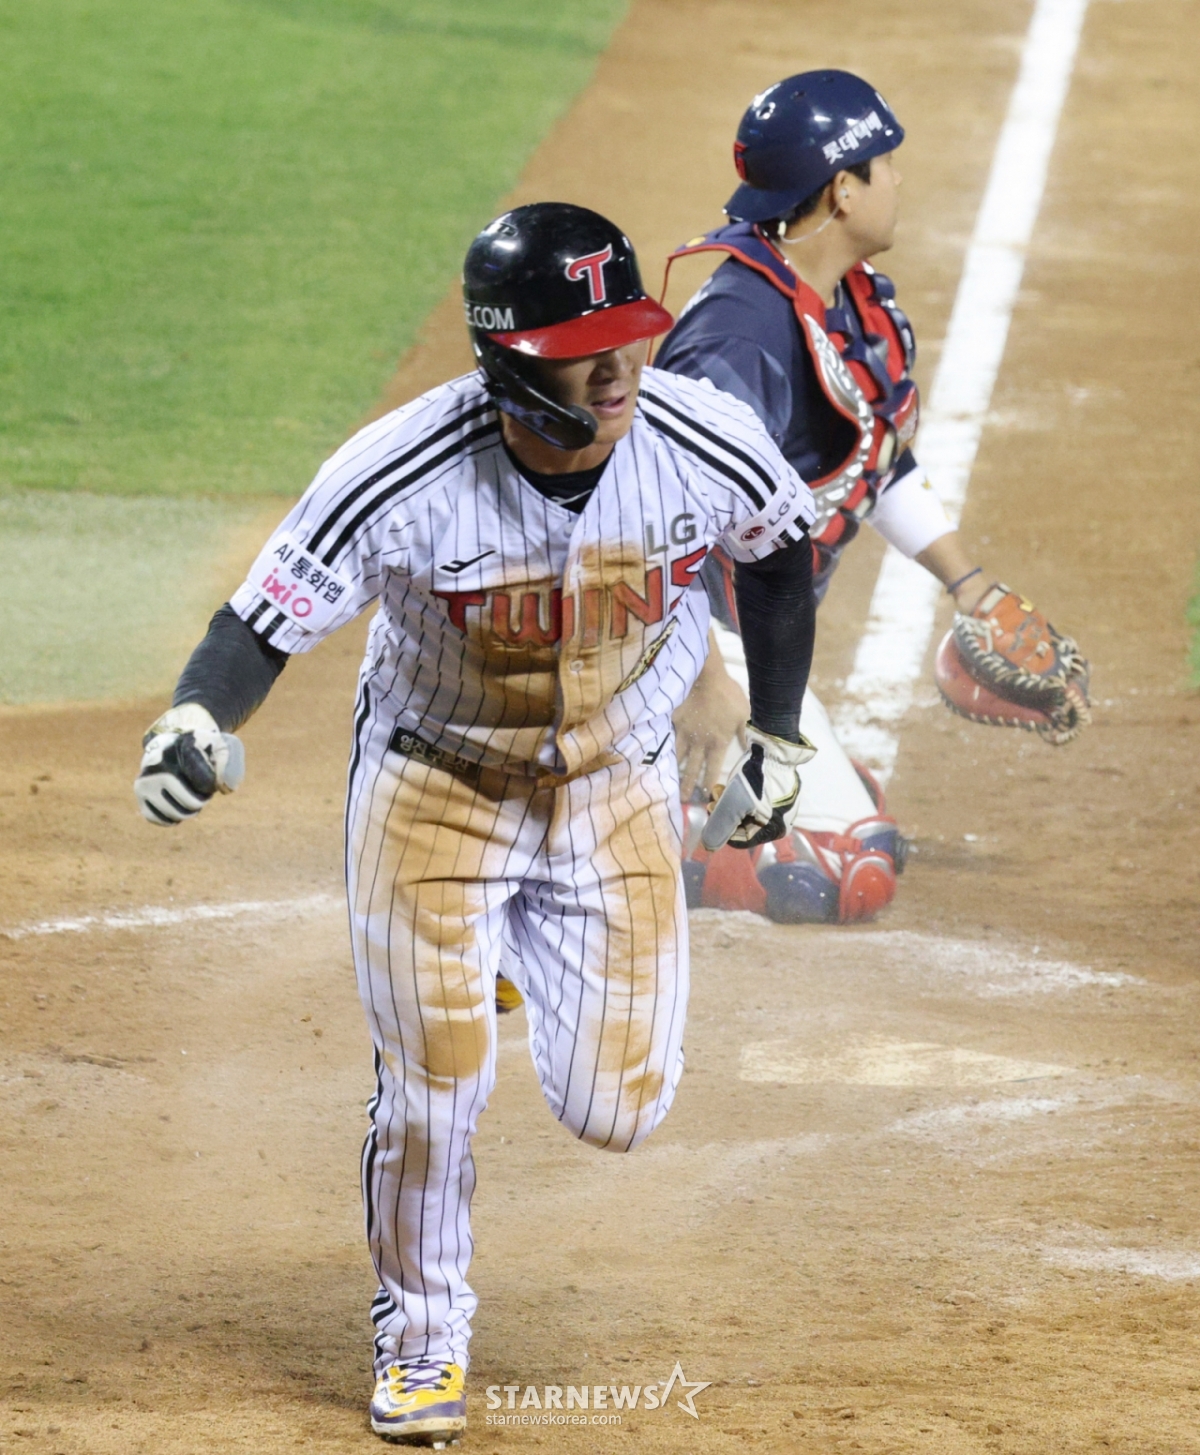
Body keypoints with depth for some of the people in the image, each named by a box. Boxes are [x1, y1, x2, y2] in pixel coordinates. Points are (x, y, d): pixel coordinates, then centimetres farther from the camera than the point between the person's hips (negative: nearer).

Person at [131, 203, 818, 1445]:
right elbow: (270, 615, -24)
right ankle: (420, 1335, 24)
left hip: (618, 793, 2)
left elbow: (777, 548, 1)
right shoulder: (401, 478, -29)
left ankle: (528, 966, 36)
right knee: (430, 1097, -3)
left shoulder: (703, 446, -21)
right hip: (433, 792, -2)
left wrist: (777, 738, 7)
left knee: (614, 1110, 1)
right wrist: (197, 719, -44)